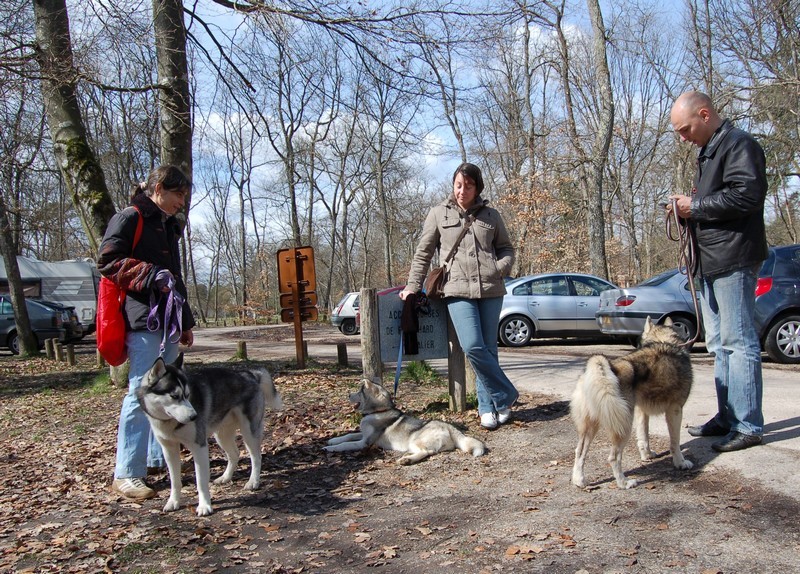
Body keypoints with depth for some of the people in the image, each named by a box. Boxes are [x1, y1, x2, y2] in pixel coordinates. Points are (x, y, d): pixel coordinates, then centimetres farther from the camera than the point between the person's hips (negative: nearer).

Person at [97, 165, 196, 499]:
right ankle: (126, 474, -5)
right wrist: (151, 274, -21)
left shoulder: (168, 226, 23)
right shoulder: (130, 218, -3)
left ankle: (158, 458, 24)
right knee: (141, 393, -10)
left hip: (168, 322, 9)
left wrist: (185, 322, 24)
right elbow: (107, 261, -12)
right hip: (143, 320, -9)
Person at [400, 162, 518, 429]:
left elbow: (506, 248, 20)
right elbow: (423, 253, 10)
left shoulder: (491, 216, 12)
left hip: (490, 289, 2)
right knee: (473, 347, -15)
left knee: (488, 349, 3)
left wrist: (501, 267, -1)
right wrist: (413, 286, 6)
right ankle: (505, 395, 3)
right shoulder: (438, 214, 8)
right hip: (458, 290, -2)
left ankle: (487, 407, 16)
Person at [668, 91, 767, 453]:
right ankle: (727, 416, 20)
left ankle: (748, 425, -3)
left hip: (733, 259, -10)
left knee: (738, 341, -8)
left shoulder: (738, 144, -9)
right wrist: (688, 207, 7)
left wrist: (695, 206, -13)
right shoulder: (708, 151, 22)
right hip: (712, 261, 11)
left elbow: (747, 194, -21)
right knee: (719, 343, 13)